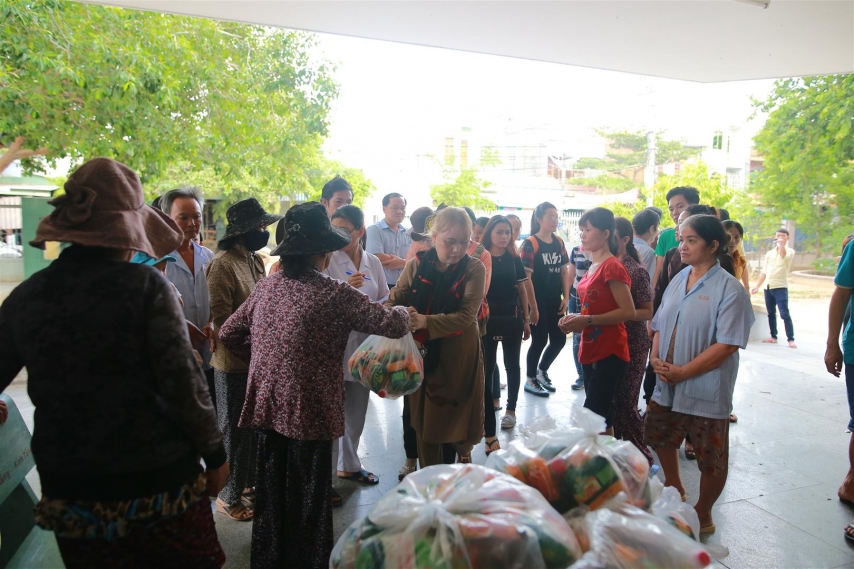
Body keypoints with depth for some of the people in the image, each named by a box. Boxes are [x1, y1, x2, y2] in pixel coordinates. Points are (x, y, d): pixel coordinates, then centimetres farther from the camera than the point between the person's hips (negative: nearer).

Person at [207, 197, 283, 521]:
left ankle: (249, 483, 38)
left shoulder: (255, 261, 9)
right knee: (235, 431, 7)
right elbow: (221, 317, -21)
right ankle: (229, 497, 25)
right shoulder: (223, 264, -18)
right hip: (234, 363, -8)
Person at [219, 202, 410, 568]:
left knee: (271, 495, 21)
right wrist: (405, 313, 8)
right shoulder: (334, 295, -16)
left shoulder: (267, 286, 1)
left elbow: (228, 335, 9)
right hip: (310, 414, -5)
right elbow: (392, 325, -14)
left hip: (267, 408, 6)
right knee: (308, 500, 13)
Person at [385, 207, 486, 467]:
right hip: (422, 354, 2)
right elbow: (393, 301, -6)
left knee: (460, 415, 13)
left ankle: (463, 452, 48)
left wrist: (426, 322, -37)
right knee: (424, 418, 12)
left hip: (460, 356, -2)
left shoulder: (474, 268, -12)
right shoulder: (417, 265, -5)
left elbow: (467, 315, -22)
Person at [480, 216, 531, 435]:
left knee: (512, 365, 14)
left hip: (512, 319, 2)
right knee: (486, 369, 0)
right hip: (487, 319, -2)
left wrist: (526, 320, 6)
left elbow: (522, 290, 7)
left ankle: (511, 409, 34)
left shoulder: (514, 259, 3)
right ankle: (489, 432, 9)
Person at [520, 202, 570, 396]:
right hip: (538, 301, -6)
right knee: (539, 341, 2)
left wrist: (566, 297, 5)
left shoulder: (559, 242, 8)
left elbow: (564, 271, 13)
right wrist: (532, 306, -17)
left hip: (555, 301, 6)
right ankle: (530, 380, 21)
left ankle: (542, 370, 34)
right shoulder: (530, 244, -11)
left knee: (559, 339, 10)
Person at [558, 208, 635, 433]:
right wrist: (577, 319, 5)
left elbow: (628, 312, -20)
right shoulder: (592, 267, 12)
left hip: (609, 354, -9)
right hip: (591, 351, 9)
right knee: (601, 418, 17)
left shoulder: (613, 267, -15)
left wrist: (587, 320, -21)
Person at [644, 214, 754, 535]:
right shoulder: (678, 280, 7)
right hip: (667, 386, 7)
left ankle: (703, 515, 32)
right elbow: (660, 324, 12)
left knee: (711, 459, 8)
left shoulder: (729, 288, -14)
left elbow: (727, 344, -19)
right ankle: (674, 489, 48)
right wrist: (656, 358, -5)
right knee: (659, 437, 22)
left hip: (706, 391, -7)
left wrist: (683, 372, -19)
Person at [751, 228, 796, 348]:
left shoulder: (790, 251, 2)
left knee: (784, 314, -9)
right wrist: (757, 286, 12)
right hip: (768, 287, 5)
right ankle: (773, 337, 16)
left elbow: (783, 256, -24)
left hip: (780, 287, -5)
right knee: (771, 313, 9)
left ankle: (791, 339, -7)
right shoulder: (769, 253, 15)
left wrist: (781, 244, -20)